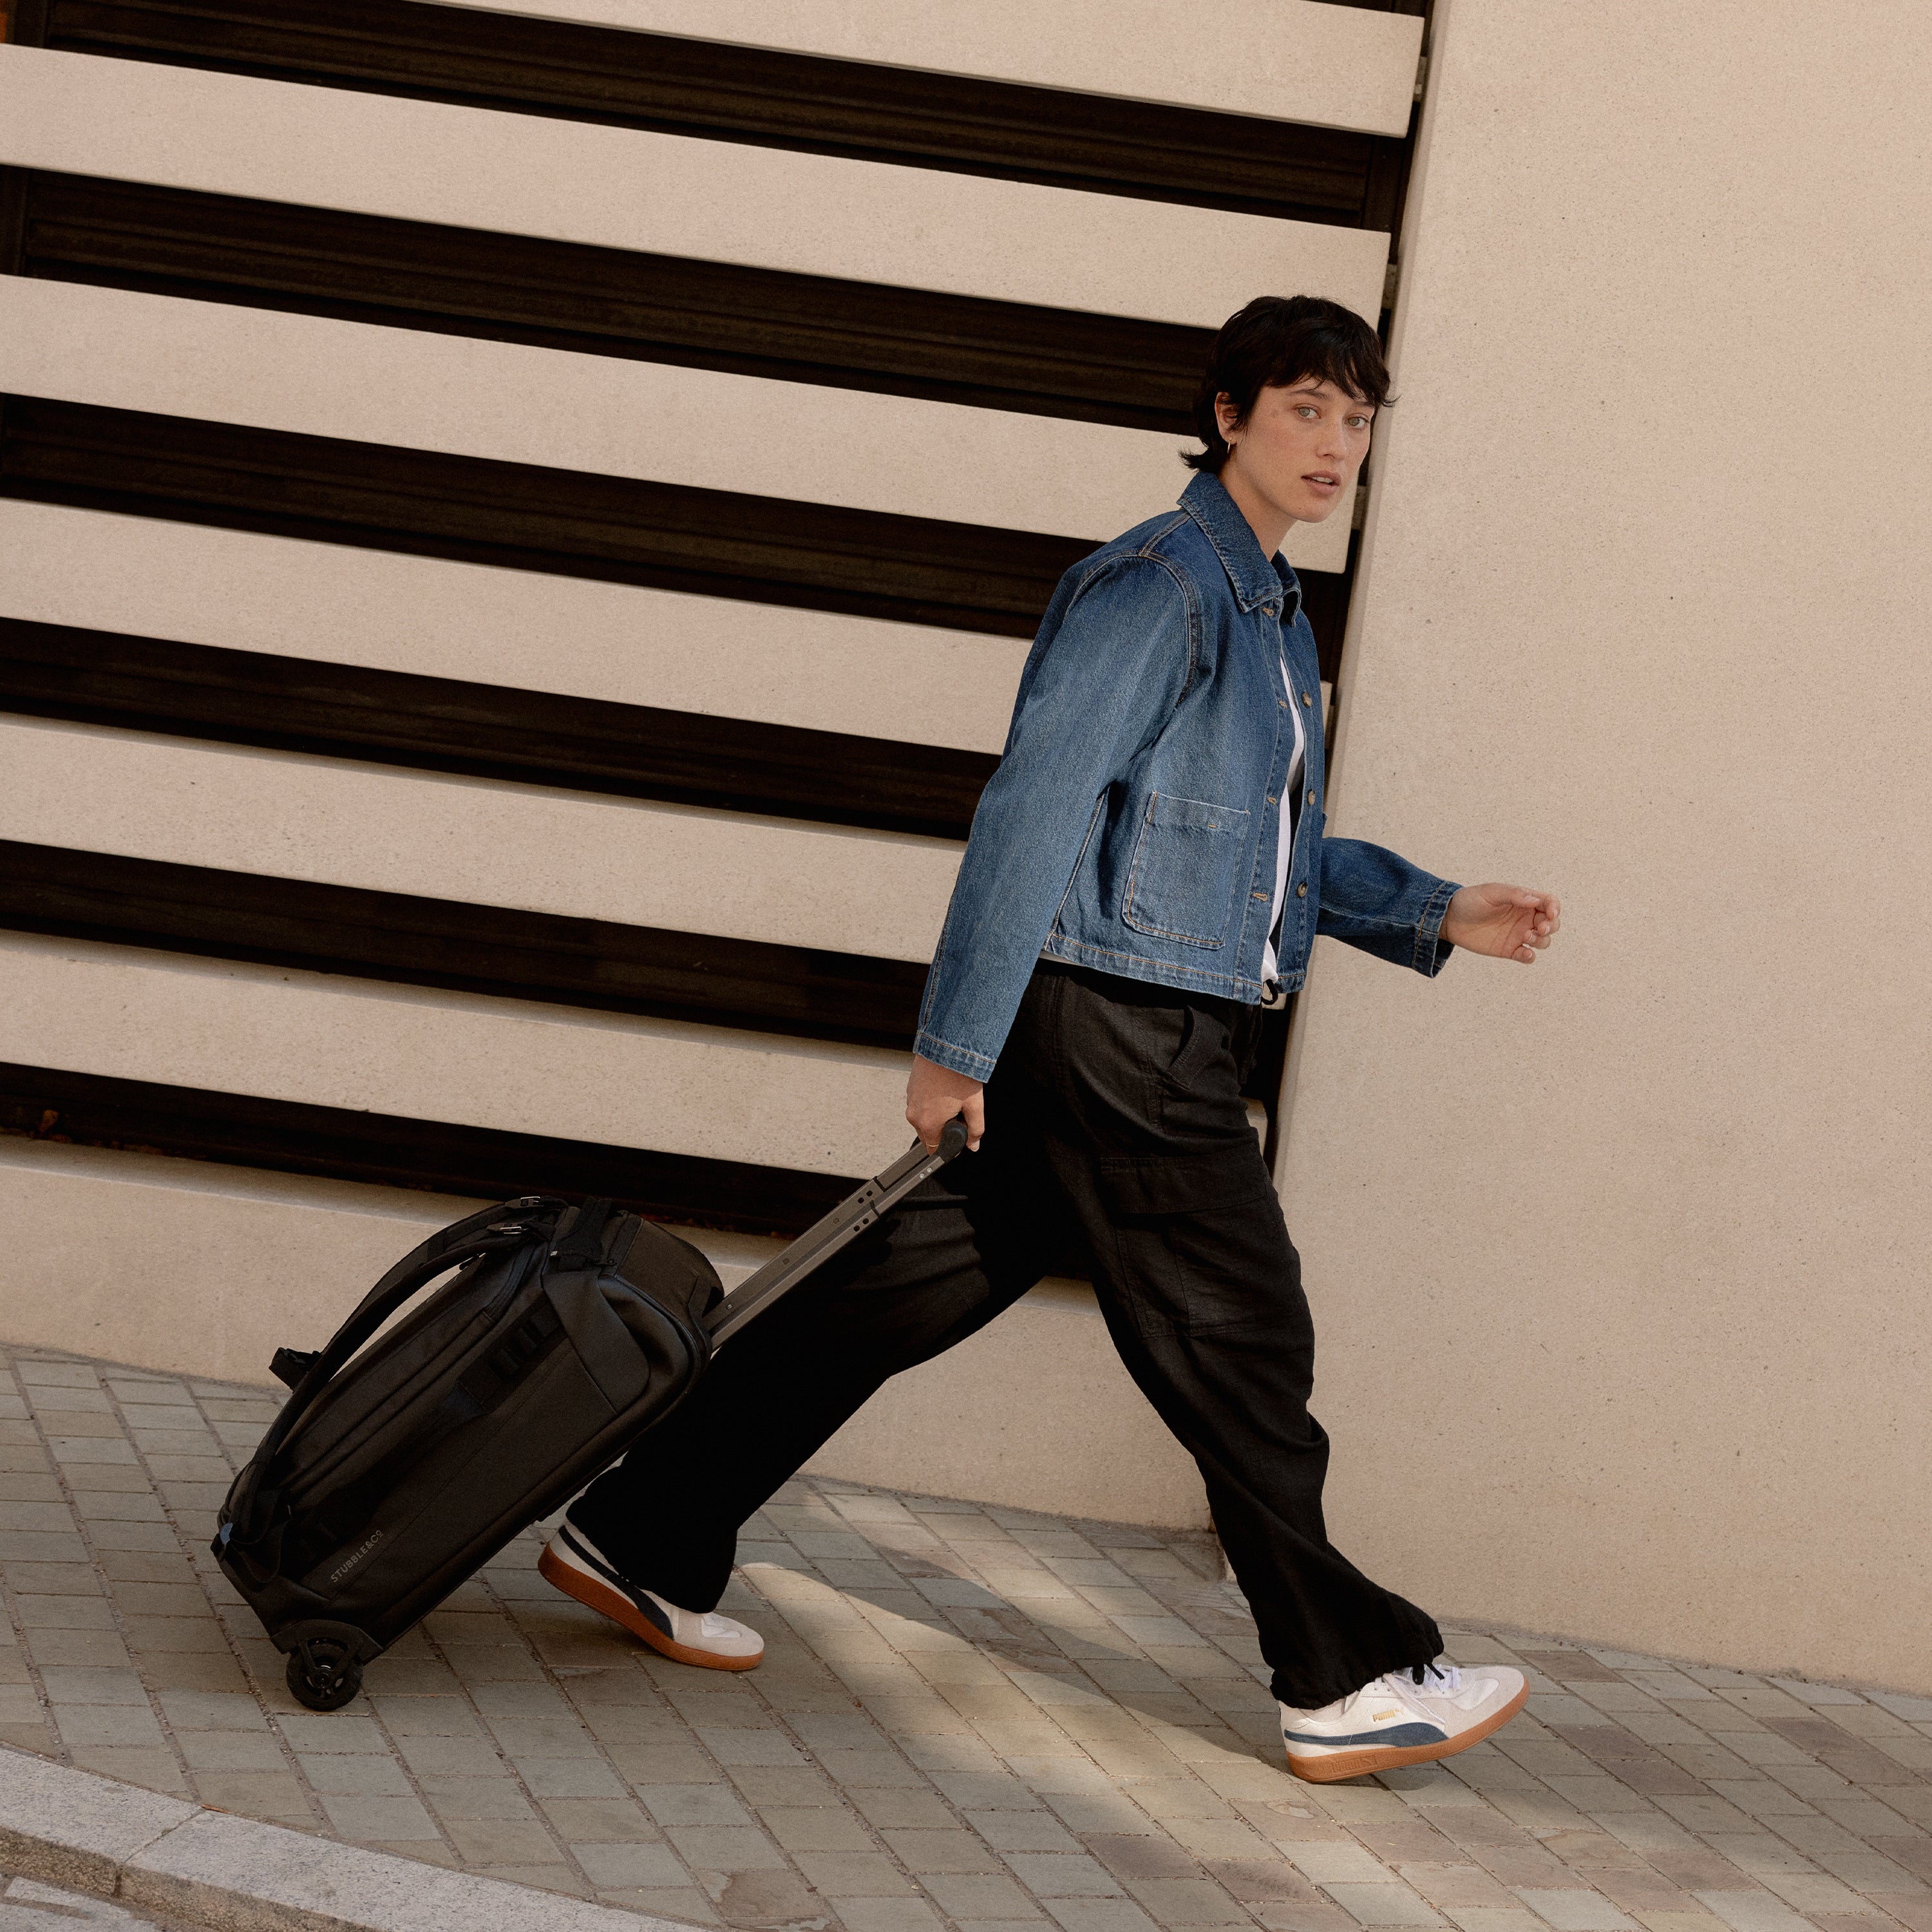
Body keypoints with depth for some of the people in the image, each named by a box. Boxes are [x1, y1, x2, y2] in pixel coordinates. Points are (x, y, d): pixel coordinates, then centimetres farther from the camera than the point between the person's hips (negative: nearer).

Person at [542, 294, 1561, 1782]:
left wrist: (1436, 914, 19)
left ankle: (643, 1541, 16)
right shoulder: (1155, 586, -12)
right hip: (1112, 1028, -10)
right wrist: (958, 1042, -19)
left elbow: (1278, 851, 28)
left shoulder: (1271, 615, 20)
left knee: (903, 1293, 10)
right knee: (1239, 1345, 0)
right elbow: (1035, 808, -17)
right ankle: (1351, 1681, 11)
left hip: (1165, 1038, 10)